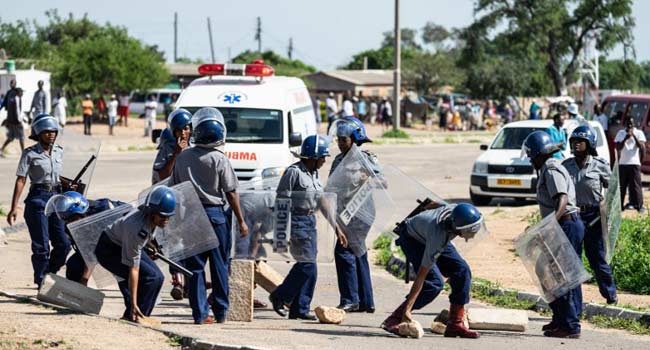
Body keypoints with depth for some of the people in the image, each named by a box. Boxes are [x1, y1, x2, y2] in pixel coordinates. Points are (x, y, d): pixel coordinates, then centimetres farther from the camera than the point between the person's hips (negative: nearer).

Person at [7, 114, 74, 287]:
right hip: (37, 199, -5)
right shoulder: (30, 154, -7)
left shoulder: (59, 151, 9)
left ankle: (48, 275, 25)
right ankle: (41, 281, 11)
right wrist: (14, 207, -14)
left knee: (63, 244, 3)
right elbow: (21, 180, -9)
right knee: (41, 246, -3)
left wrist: (67, 184, 3)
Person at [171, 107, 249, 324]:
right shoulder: (220, 160, -10)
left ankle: (200, 314, 2)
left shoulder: (183, 157, 1)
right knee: (220, 265, 8)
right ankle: (221, 312, 11)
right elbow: (231, 193, -6)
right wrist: (241, 220, 2)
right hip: (216, 215, -3)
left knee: (195, 266, 5)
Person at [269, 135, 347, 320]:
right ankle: (279, 297, 1)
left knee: (306, 265, 6)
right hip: (296, 221, -9)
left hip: (310, 221, 9)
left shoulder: (314, 174, 14)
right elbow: (281, 201, -14)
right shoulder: (294, 172, -13)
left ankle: (300, 309, 10)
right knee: (308, 265, -13)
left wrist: (337, 228, 19)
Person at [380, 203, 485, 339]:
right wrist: (407, 309, -41)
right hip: (413, 239, -8)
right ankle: (393, 320, -20)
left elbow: (434, 205, -4)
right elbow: (421, 275, -41)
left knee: (462, 271, -8)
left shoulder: (457, 210, -28)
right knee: (434, 282, -25)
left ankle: (455, 324, -2)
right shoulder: (438, 238, -44)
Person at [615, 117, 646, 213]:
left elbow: (642, 147, -9)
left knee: (636, 185, -5)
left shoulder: (639, 133, 2)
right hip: (622, 163, 2)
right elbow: (618, 147, -1)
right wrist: (625, 138, -15)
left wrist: (634, 136, -17)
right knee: (621, 185, 6)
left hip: (634, 163, -2)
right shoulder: (621, 133, 7)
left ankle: (639, 206, -2)